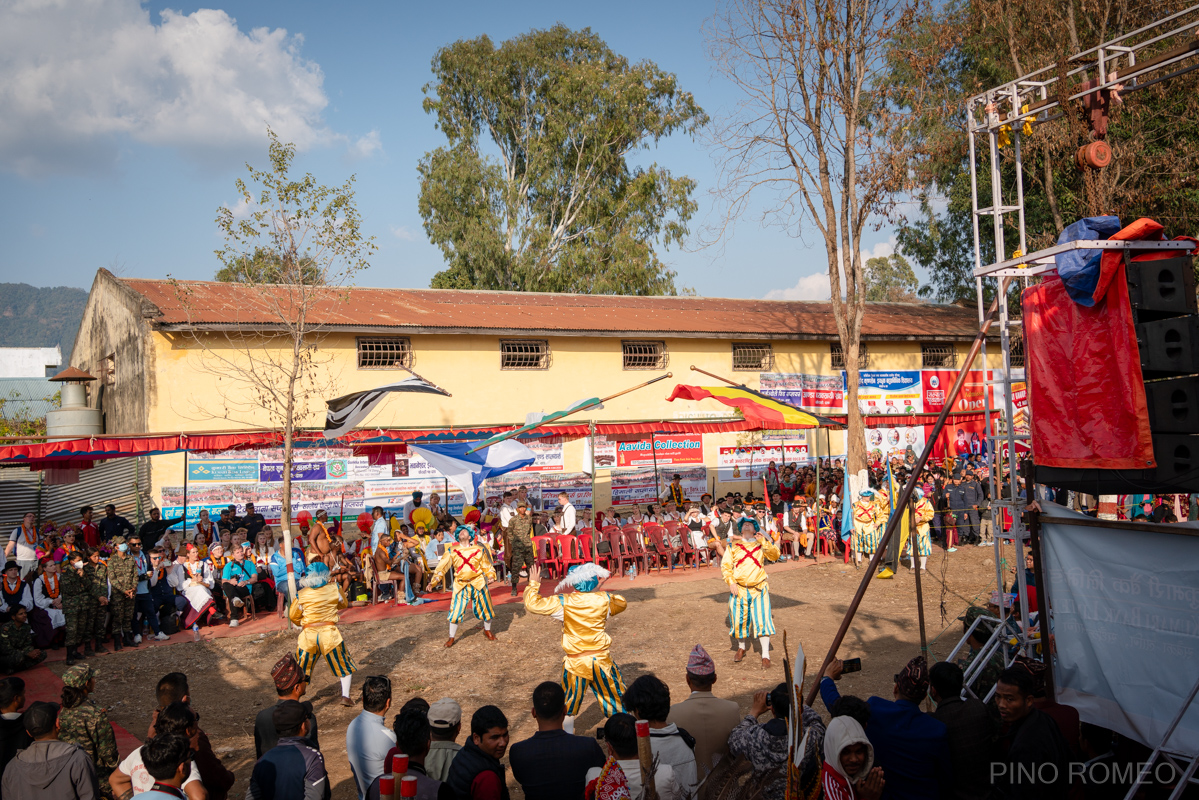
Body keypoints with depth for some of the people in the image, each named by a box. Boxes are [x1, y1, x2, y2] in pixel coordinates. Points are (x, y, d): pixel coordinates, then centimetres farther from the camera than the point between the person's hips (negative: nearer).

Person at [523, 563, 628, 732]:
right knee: (617, 702, 16)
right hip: (602, 660, 1)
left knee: (569, 707, 18)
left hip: (575, 663, -1)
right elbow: (622, 604, 17)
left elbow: (533, 604, -13)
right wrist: (600, 591, 21)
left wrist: (533, 583, 3)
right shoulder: (604, 599, -5)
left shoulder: (564, 602, -12)